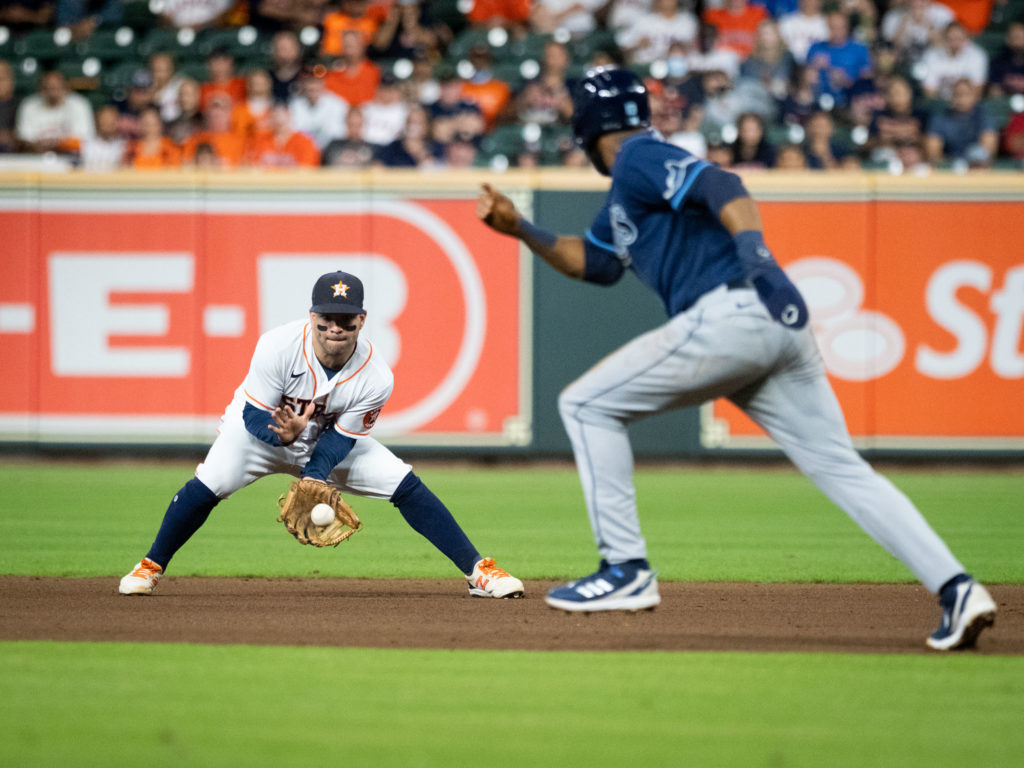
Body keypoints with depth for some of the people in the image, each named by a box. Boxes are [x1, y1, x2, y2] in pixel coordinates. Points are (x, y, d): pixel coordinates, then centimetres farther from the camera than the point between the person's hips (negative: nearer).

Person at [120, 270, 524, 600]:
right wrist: (286, 436, -46)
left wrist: (312, 480, -33)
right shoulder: (278, 347, -32)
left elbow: (341, 438, -18)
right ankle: (151, 567, -5)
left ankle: (478, 571, -6)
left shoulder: (376, 379, -27)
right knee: (208, 484, -26)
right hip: (260, 426, -2)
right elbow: (255, 416, -25)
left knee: (407, 487, -13)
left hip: (329, 440, 2)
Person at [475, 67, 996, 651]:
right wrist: (520, 229, 35)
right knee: (843, 469, 3)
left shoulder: (640, 159, 3)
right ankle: (956, 589, -11)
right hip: (782, 326, 9)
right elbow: (594, 262, 42)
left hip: (730, 314, -9)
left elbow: (720, 186, -14)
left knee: (588, 405, 5)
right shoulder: (626, 189, 32)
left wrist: (753, 249, -31)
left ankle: (627, 570, 1)